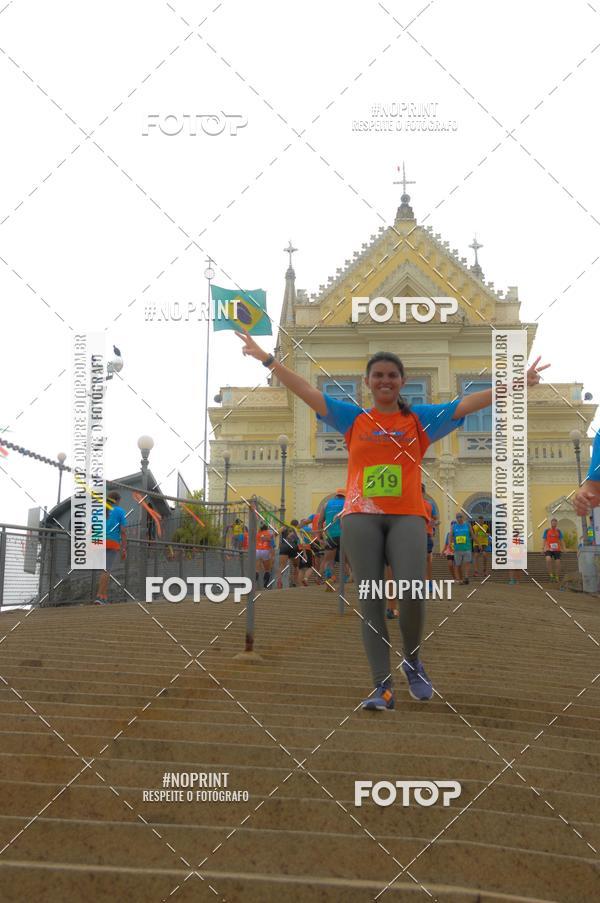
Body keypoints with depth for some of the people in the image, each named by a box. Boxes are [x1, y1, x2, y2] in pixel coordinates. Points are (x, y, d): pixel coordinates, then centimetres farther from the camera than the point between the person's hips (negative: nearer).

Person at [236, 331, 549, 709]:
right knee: (371, 601, -4)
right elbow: (306, 390, 9)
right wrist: (267, 359, 4)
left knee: (412, 593, -17)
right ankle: (383, 687, -1)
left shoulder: (421, 419, 11)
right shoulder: (352, 418, 12)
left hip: (407, 517, -1)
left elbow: (468, 403, 6)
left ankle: (413, 660, 12)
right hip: (361, 517, 1)